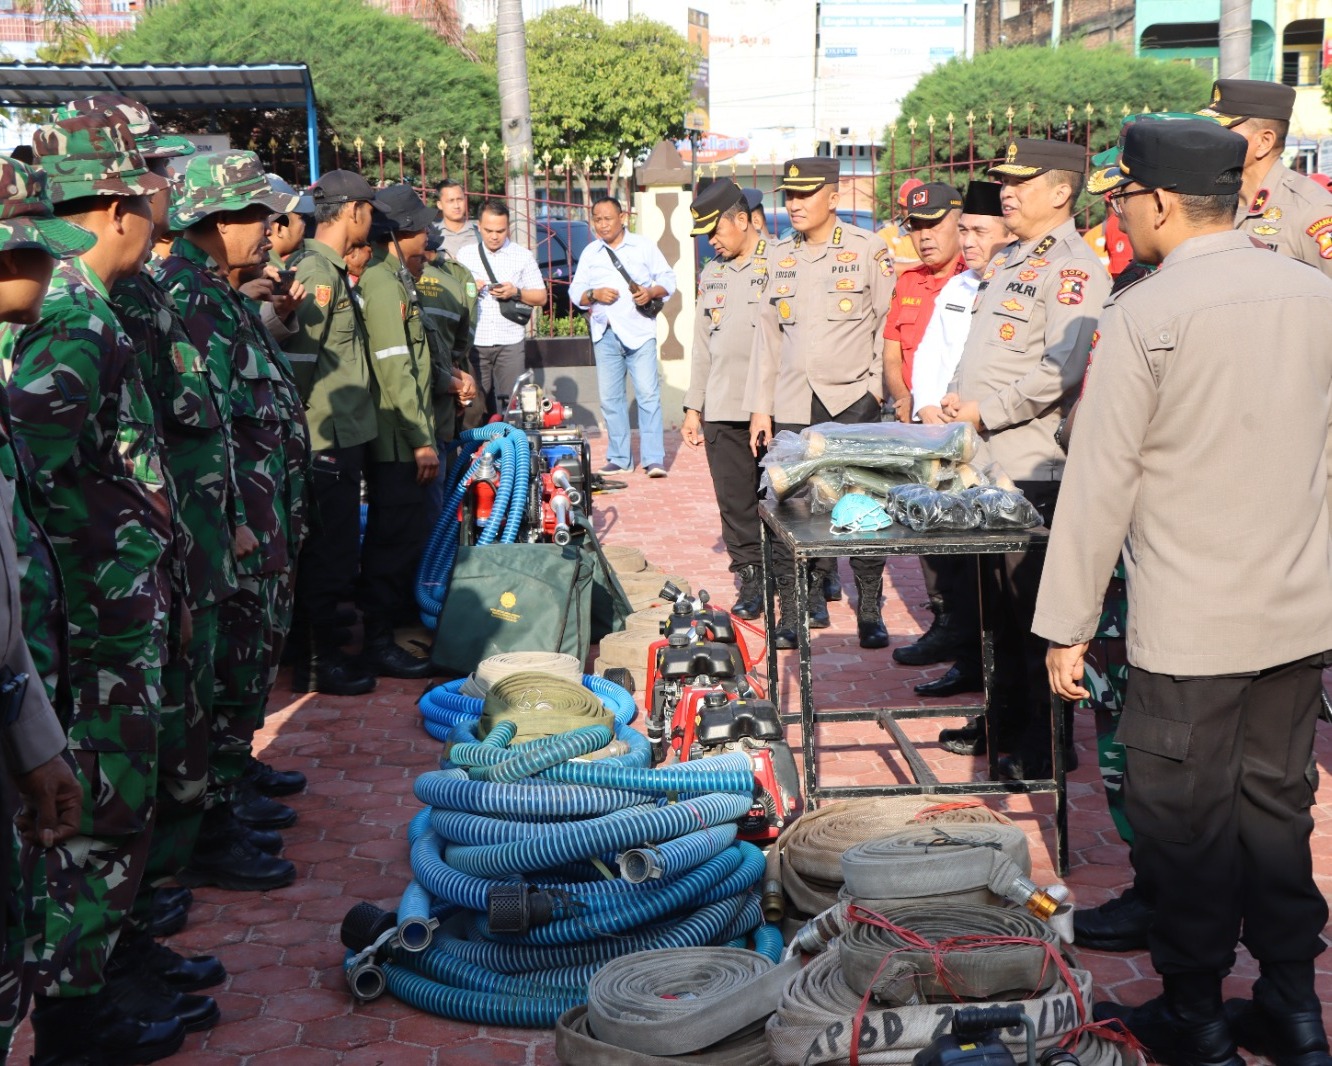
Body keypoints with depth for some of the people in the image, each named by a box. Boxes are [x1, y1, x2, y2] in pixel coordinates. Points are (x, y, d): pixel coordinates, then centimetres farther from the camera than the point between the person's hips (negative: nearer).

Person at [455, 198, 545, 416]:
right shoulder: (465, 255, 10)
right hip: (475, 341, 1)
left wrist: (516, 292, -10)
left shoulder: (523, 256, 8)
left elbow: (541, 298, 9)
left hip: (511, 343, -1)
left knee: (511, 403, -5)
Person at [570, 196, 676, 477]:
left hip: (639, 331, -3)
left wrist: (651, 292, -14)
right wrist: (594, 294, -10)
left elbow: (668, 279, 6)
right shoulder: (589, 253, 14)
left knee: (648, 394, -10)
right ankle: (619, 458, 13)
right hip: (605, 334, 3)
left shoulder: (644, 246, 7)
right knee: (610, 398, 5)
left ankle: (654, 459, -10)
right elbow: (576, 290, 11)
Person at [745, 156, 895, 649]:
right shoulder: (781, 256, 13)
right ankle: (793, 612, 10)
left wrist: (879, 383, -4)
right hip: (792, 405, 3)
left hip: (853, 402, -3)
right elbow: (767, 332, 15)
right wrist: (760, 406, 11)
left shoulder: (868, 249, 1)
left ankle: (870, 612, 12)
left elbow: (887, 323, 3)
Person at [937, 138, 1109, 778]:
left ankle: (1047, 740, 9)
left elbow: (1057, 371, -23)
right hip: (985, 460, 9)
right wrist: (957, 396, 9)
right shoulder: (1006, 261, 17)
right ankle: (1006, 718, 29)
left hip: (1032, 466, -9)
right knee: (997, 599, 16)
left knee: (1034, 605, -2)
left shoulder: (1074, 269, -12)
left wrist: (986, 411, -20)